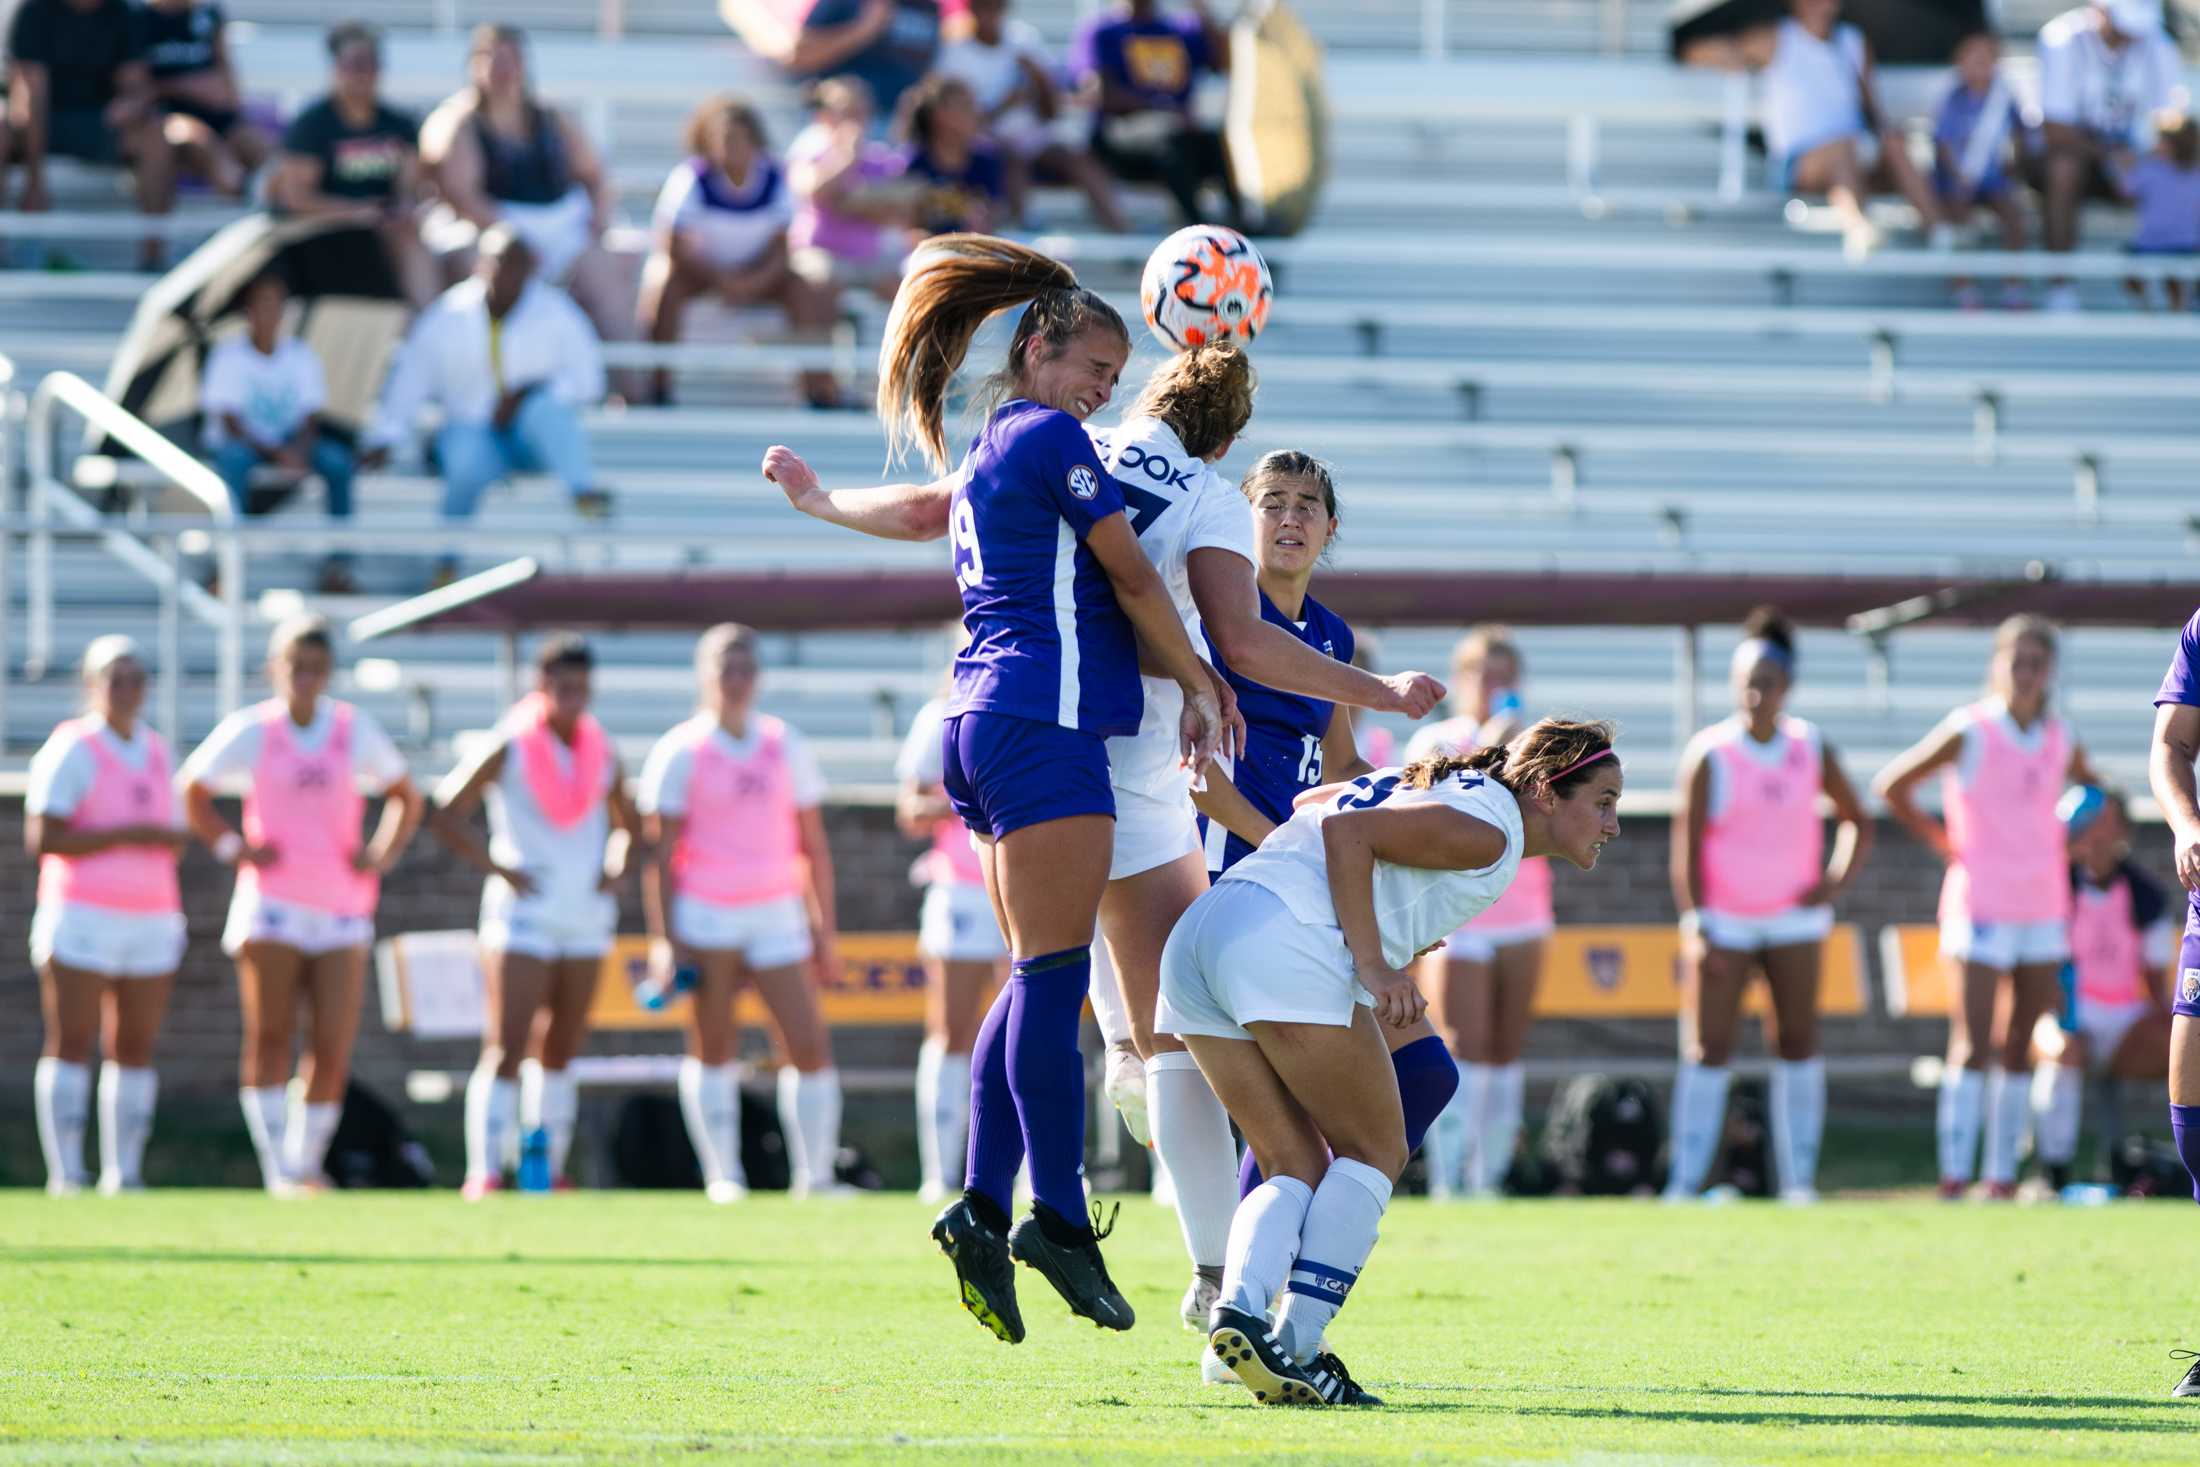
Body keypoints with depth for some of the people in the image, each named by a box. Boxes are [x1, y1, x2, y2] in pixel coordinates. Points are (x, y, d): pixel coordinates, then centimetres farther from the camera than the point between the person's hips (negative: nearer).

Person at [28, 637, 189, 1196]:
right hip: (82, 920, -6)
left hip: (151, 921, 6)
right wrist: (131, 835, -18)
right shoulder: (71, 751, -8)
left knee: (136, 1048, 3)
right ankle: (65, 1176, -8)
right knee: (71, 1045, -7)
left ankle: (123, 1173, 7)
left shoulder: (155, 750, 13)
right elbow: (41, 840, -15)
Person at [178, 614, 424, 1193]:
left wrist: (383, 853, 3)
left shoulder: (357, 729, 4)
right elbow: (193, 788, 13)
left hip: (342, 910, 2)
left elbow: (405, 797, 18)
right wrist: (232, 846, 1)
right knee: (270, 1038, -7)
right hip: (271, 904, -2)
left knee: (333, 1049, -5)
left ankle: (307, 1162, 9)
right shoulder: (250, 732, -1)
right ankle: (277, 1168, -7)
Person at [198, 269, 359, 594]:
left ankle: (337, 565, -21)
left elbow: (311, 418, 0)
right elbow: (230, 422, -14)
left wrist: (300, 451, -22)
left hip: (289, 446, 3)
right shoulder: (228, 357, -8)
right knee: (235, 457, -40)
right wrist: (276, 454, -26)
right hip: (238, 443, -3)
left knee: (338, 458, -25)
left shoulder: (301, 356, 2)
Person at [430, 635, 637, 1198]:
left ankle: (551, 1170, 14)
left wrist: (617, 867, 3)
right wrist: (498, 869, -13)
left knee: (559, 1053, 10)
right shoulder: (510, 746, -6)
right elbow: (446, 814, -8)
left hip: (586, 918, 5)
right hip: (523, 914, -5)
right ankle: (484, 1173, -17)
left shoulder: (600, 752, 9)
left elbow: (625, 823, 23)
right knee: (506, 1050, -13)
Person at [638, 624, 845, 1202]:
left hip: (777, 916, 3)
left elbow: (813, 846, 13)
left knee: (809, 1046, -6)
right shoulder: (680, 753, -2)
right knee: (713, 1047, -1)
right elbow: (659, 853, -3)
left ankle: (815, 1174, 2)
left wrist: (824, 934, 9)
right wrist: (664, 939, -10)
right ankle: (722, 1174, 5)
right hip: (705, 918, -3)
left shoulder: (786, 748, 9)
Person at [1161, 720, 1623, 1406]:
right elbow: (1345, 829, -12)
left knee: (1298, 1168, 11)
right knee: (1376, 1152, 3)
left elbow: (1310, 804, 38)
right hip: (1283, 942, -9)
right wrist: (1373, 965, -14)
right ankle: (1294, 1346, -9)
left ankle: (1239, 1309, -14)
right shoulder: (1490, 833, -2)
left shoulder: (1446, 786, 27)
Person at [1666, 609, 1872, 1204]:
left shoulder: (1810, 749, 0)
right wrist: (1696, 926, -17)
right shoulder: (1709, 755, -10)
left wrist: (1838, 879, -5)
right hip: (1725, 920, -3)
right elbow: (1687, 846, -10)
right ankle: (1685, 1182, -8)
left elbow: (1857, 820, 12)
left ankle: (1798, 1178, 6)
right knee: (1707, 1048, -8)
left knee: (1798, 1043, 2)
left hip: (1795, 917, 3)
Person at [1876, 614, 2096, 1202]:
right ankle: (1954, 1179, -11)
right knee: (1973, 1048, -11)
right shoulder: (1969, 732, -8)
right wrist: (1944, 843, -3)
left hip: (2043, 910, 5)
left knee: (2021, 1050, 6)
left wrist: (2075, 847, 12)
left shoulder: (2060, 739, 7)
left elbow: (2090, 790, 28)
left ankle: (2004, 1179, 10)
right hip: (1981, 906, -5)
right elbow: (1892, 785, -5)